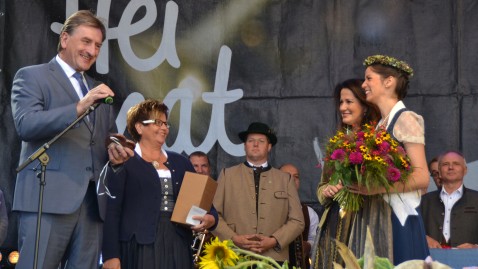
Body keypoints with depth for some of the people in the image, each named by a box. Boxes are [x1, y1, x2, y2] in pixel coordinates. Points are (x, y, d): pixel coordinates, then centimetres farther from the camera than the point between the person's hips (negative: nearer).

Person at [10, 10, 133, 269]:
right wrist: (79, 107, -22)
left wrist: (116, 152, 3)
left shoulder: (98, 90, 24)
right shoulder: (31, 76, 4)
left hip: (92, 201, 6)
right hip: (48, 198, -6)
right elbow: (25, 125, -12)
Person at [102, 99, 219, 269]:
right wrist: (111, 255, -13)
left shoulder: (180, 162, 18)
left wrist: (211, 218, -5)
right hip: (139, 247, -4)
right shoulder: (123, 162, 2)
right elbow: (112, 211, -4)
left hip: (178, 246, 5)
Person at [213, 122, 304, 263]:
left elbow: (297, 221, 7)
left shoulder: (285, 179, 12)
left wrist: (274, 241, -8)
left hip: (274, 257, 1)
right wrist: (233, 239, -10)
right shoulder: (227, 175, 10)